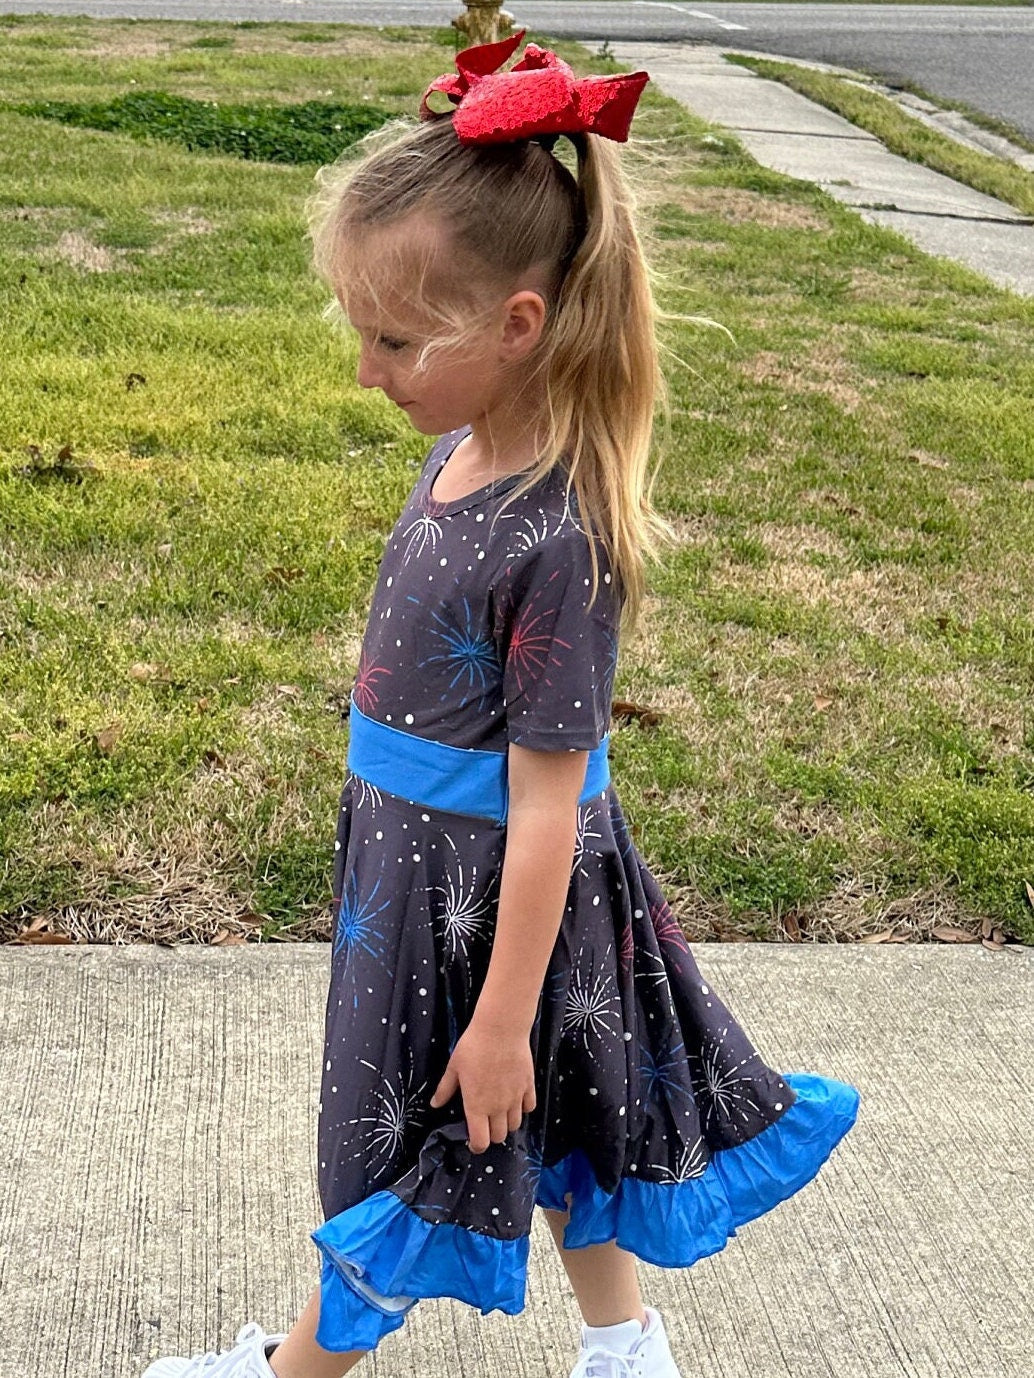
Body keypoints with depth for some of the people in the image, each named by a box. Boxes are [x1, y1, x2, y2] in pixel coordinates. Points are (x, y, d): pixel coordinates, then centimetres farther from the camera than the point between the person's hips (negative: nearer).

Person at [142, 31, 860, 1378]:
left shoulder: (556, 539, -31)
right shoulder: (466, 452, -5)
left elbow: (544, 804, -25)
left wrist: (500, 1018, -17)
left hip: (484, 889, -8)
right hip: (417, 855, 8)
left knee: (404, 1142, 16)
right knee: (554, 1119, 25)